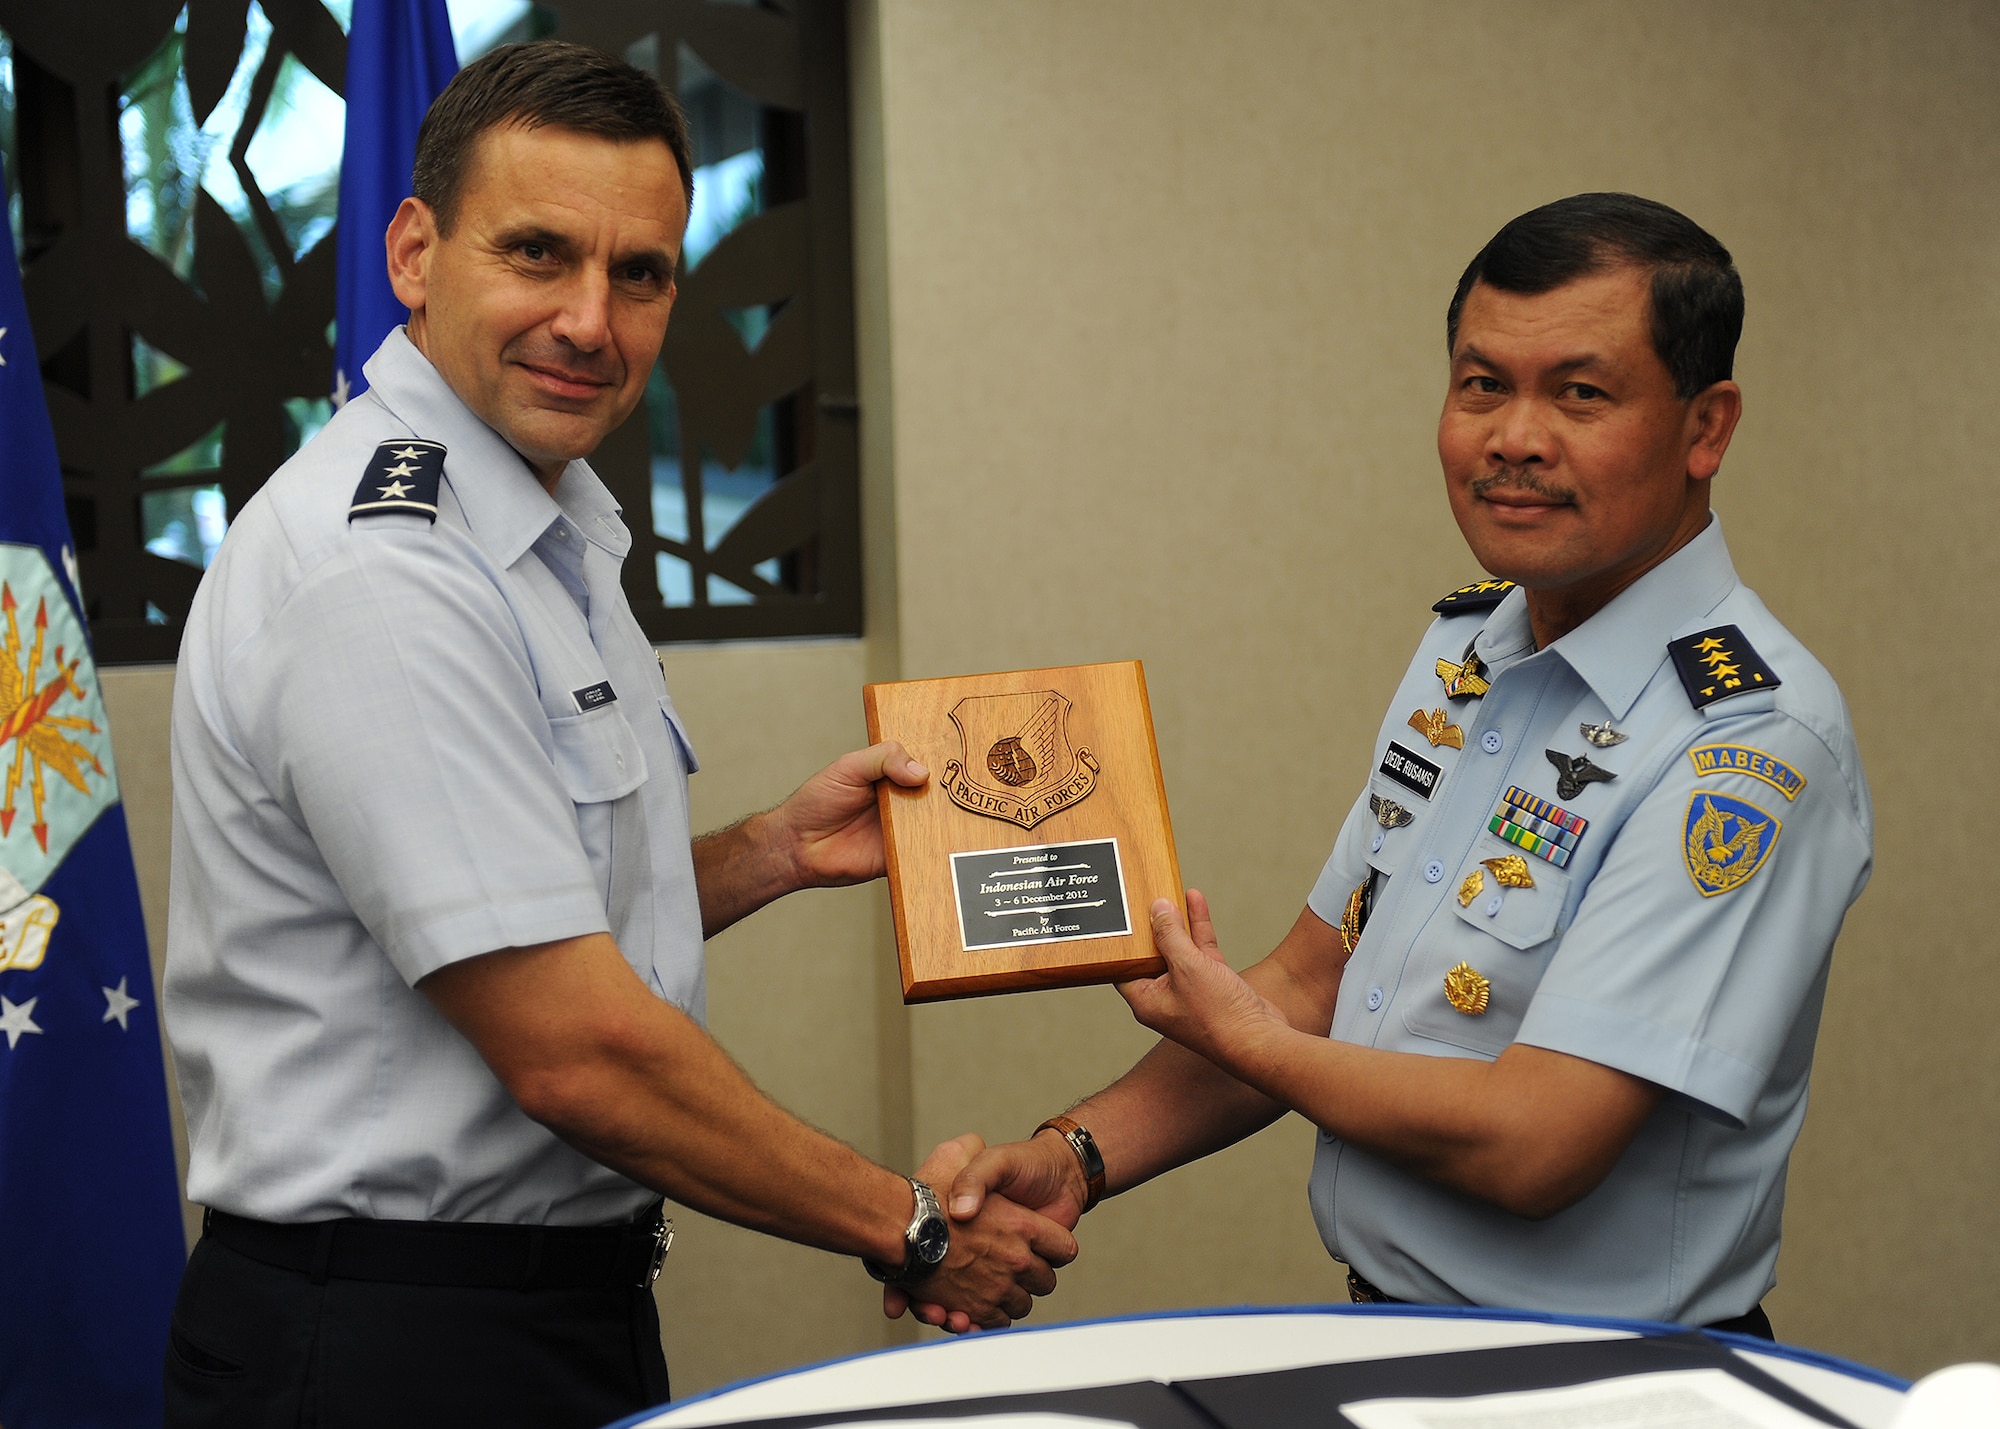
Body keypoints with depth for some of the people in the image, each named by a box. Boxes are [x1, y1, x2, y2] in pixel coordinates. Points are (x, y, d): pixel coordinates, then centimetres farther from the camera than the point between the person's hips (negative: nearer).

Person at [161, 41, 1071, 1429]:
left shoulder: (555, 532, 9)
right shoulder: (376, 578, -22)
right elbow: (573, 1051, -23)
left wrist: (777, 851, 4)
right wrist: (908, 1227, -14)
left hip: (574, 1298, 9)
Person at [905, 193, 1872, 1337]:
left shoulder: (1752, 739, -18)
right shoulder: (1466, 646, 8)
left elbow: (1529, 1145, -23)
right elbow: (1316, 982, 13)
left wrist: (1242, 1040, -7)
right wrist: (1080, 1155, -1)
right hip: (1382, 1328, 7)